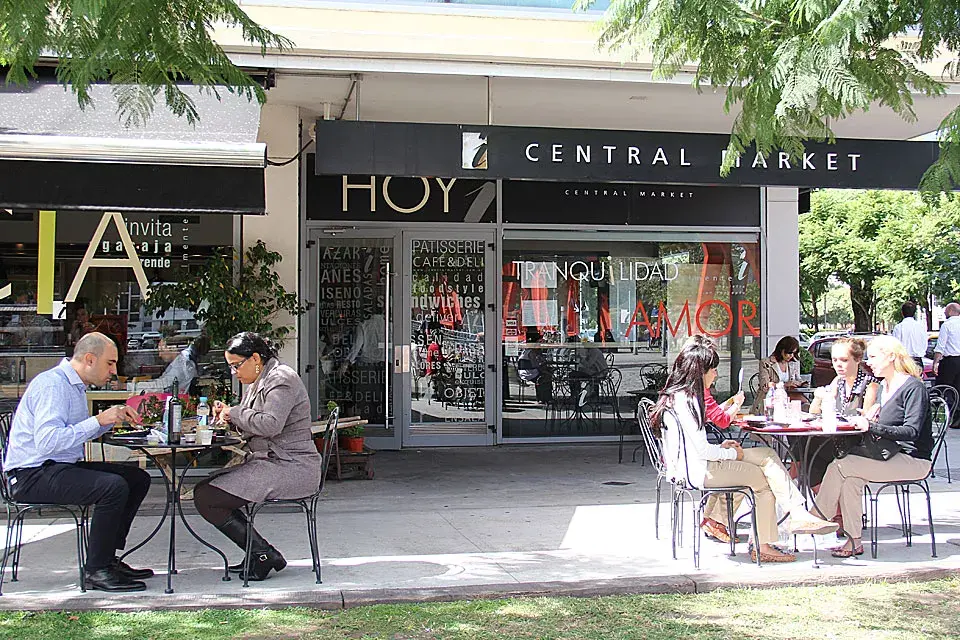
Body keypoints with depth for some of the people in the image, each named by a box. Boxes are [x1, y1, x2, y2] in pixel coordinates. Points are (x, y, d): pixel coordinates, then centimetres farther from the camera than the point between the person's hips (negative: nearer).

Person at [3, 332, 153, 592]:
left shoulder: (75, 385, 16)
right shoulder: (52, 384, -17)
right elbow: (47, 441, -29)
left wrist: (114, 417, 10)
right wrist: (98, 420, -25)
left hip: (61, 468, 11)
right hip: (33, 475, -11)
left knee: (138, 478, 4)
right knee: (114, 486, -29)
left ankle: (108, 558, 6)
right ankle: (96, 571, -18)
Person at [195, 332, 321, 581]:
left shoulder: (281, 379, -12)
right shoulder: (258, 382, 19)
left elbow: (270, 424, -25)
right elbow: (252, 426, 25)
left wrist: (234, 413, -12)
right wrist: (228, 416, 6)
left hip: (290, 467, -11)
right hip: (270, 462, 11)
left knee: (206, 499, -15)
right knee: (203, 489, 9)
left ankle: (264, 554, -8)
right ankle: (256, 555, 8)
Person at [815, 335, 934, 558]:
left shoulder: (914, 388, -11)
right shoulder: (885, 386, 15)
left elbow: (911, 431, -22)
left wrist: (871, 426, -31)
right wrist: (870, 417, 0)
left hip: (913, 460, -8)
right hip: (891, 456, 8)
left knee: (841, 466, -21)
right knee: (850, 479, -19)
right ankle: (854, 542, -15)